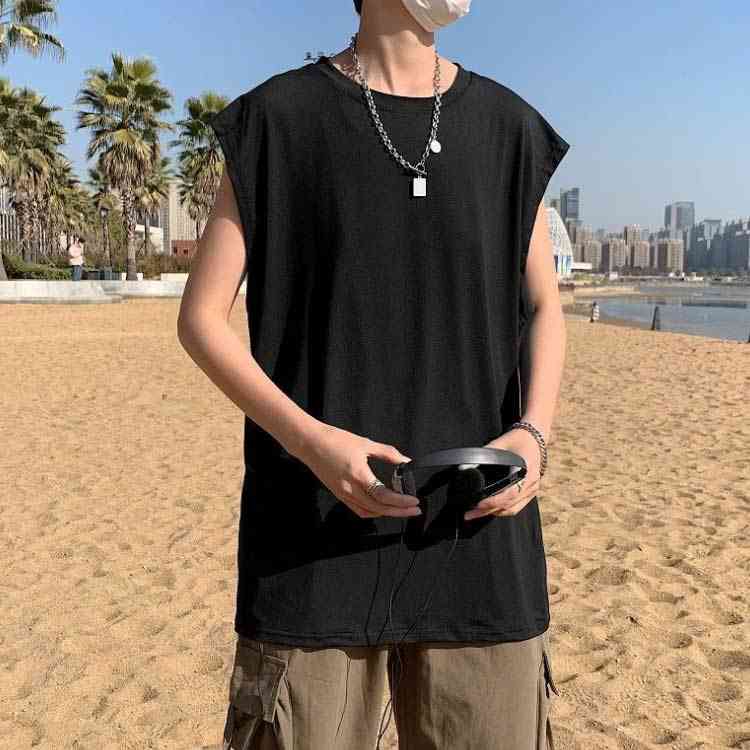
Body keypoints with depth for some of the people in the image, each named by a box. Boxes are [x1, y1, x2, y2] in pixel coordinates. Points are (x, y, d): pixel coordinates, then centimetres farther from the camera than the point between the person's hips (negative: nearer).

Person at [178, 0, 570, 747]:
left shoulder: (509, 126, 9)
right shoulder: (279, 117, 0)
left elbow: (544, 309, 12)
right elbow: (200, 317, -1)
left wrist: (533, 432, -8)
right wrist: (312, 441, -17)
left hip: (474, 532, 3)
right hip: (318, 538, -2)